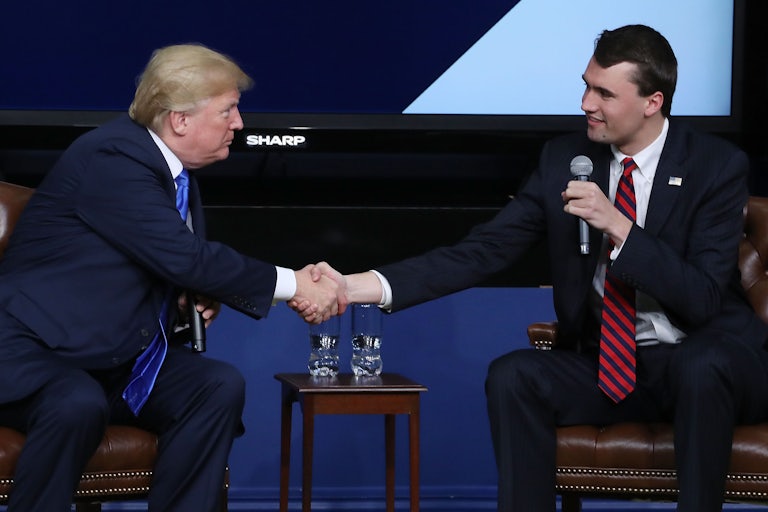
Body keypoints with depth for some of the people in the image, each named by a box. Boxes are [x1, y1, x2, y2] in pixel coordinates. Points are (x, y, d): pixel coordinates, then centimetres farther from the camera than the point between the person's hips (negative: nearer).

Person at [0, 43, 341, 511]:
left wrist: (196, 299, 0)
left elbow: (180, 265, 24)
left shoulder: (176, 173, 9)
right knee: (80, 405, -38)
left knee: (221, 386, -15)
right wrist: (292, 284, -20)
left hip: (116, 359, 8)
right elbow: (184, 257, -26)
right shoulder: (111, 158, -19)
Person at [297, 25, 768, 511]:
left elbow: (702, 300, -17)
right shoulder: (566, 157, 0)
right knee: (510, 375, -23)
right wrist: (357, 286, -20)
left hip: (706, 359, -4)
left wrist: (617, 226, -29)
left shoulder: (718, 165, -10)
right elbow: (482, 251, -7)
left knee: (702, 369, -37)